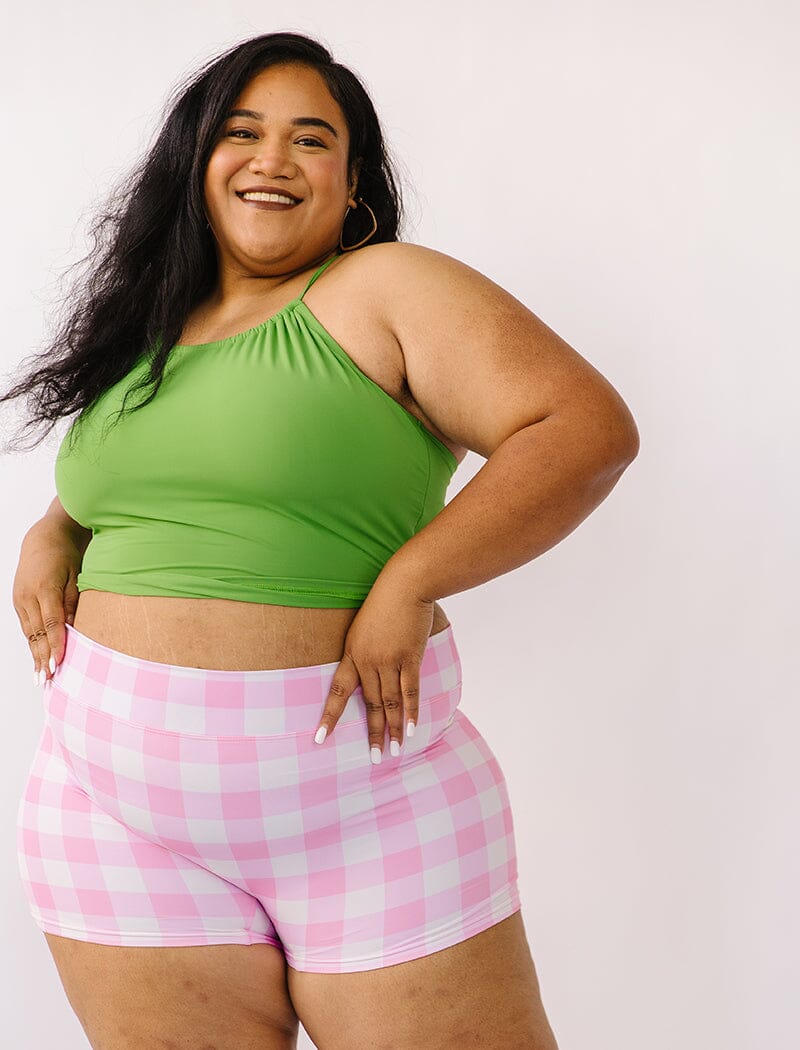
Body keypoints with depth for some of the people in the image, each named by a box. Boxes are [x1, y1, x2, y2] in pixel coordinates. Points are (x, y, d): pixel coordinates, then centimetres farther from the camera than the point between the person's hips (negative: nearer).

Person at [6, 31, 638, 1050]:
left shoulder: (387, 290, -4)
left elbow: (590, 426, -13)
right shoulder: (143, 328, 14)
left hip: (368, 799, -4)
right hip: (119, 802, 5)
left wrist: (411, 579, -20)